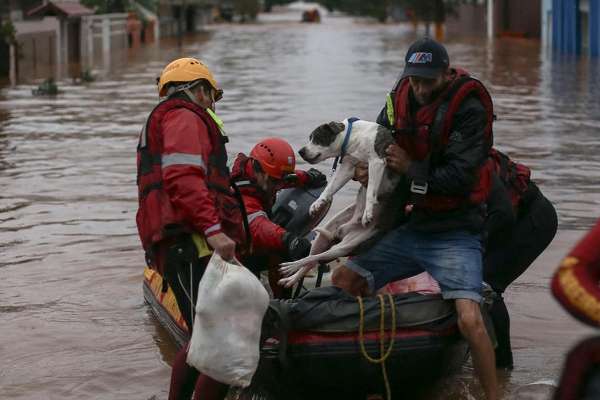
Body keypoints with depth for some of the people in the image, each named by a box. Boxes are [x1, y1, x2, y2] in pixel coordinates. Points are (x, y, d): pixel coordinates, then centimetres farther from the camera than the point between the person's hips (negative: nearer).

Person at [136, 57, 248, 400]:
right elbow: (183, 178, -16)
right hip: (193, 244, -10)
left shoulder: (164, 121, 35)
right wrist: (214, 230, -23)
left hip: (179, 248, 10)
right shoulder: (184, 117, 2)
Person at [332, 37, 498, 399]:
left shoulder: (468, 109, -15)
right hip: (409, 230, 7)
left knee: (469, 320, -23)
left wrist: (410, 168, -15)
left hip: (454, 234, -7)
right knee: (341, 282, 3)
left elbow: (459, 178, -22)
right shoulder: (401, 98, 4)